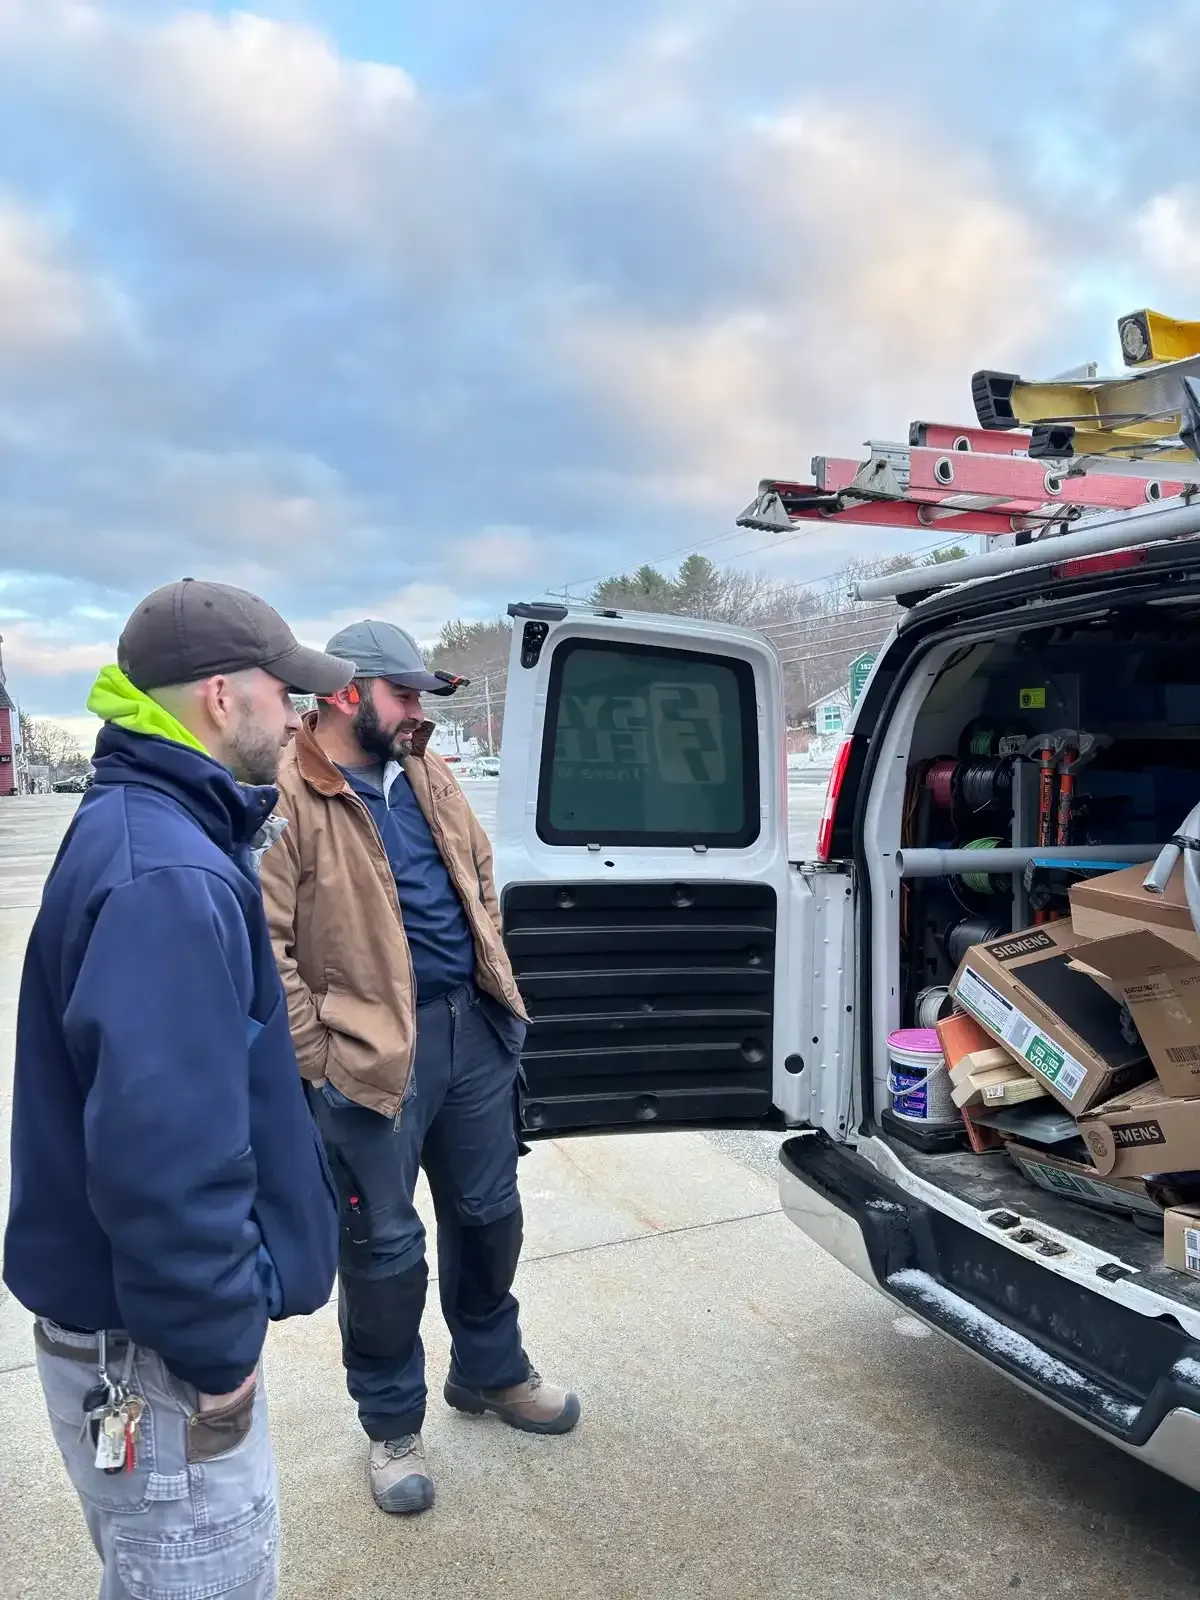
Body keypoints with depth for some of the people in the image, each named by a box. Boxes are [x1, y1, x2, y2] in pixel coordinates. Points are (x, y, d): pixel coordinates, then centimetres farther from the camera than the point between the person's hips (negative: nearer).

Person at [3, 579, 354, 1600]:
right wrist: (215, 1347, -20)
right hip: (154, 1349, -10)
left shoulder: (153, 833, 7)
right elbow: (162, 1149, -33)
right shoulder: (166, 874, -27)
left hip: (151, 1322, 10)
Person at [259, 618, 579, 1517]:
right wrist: (319, 1059, -15)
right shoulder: (288, 796, -14)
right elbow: (263, 946, -16)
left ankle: (490, 1372, 44)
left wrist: (496, 994, 14)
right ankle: (393, 1423, 31)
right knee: (386, 1245, 8)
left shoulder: (430, 777, 10)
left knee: (489, 1213, 20)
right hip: (372, 1049, -7)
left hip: (474, 1027, 7)